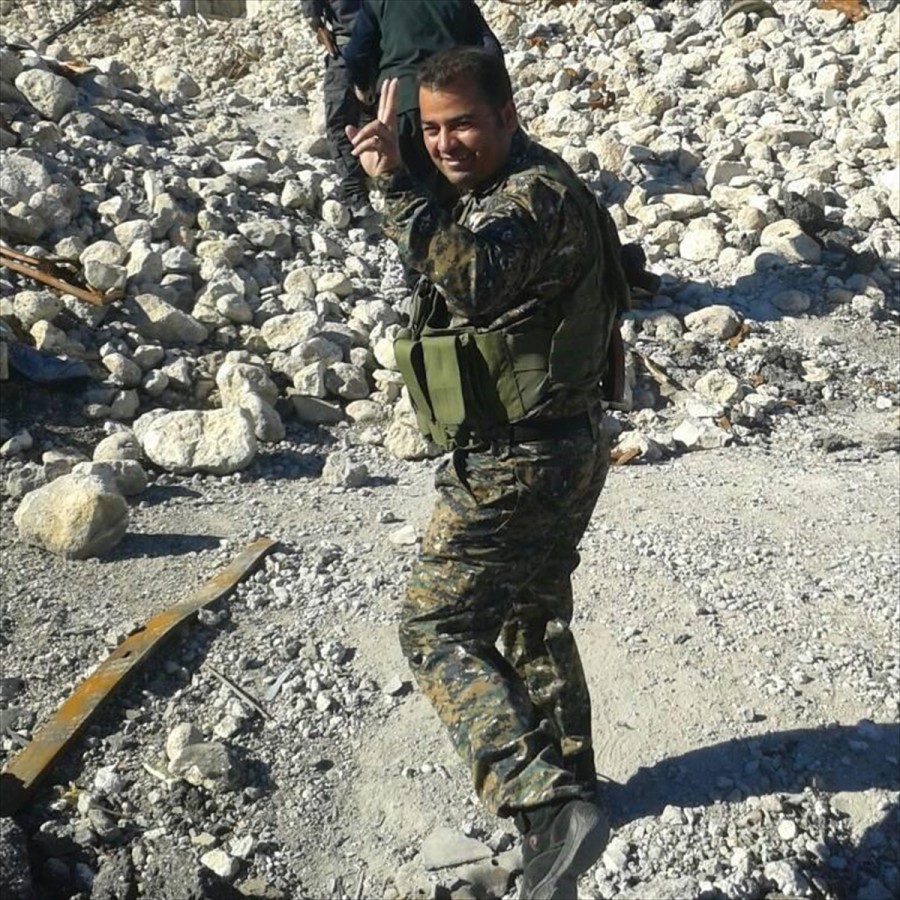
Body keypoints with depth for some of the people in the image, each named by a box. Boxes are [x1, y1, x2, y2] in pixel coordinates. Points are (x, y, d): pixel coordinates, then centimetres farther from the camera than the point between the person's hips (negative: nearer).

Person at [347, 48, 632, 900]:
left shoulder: (538, 194, -17)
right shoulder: (502, 191, 15)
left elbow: (476, 279, -39)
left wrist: (395, 185, -40)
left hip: (515, 463, -11)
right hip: (550, 453, 11)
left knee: (436, 629, -6)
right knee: (534, 620, 22)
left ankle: (550, 806, -8)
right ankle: (567, 782, 40)